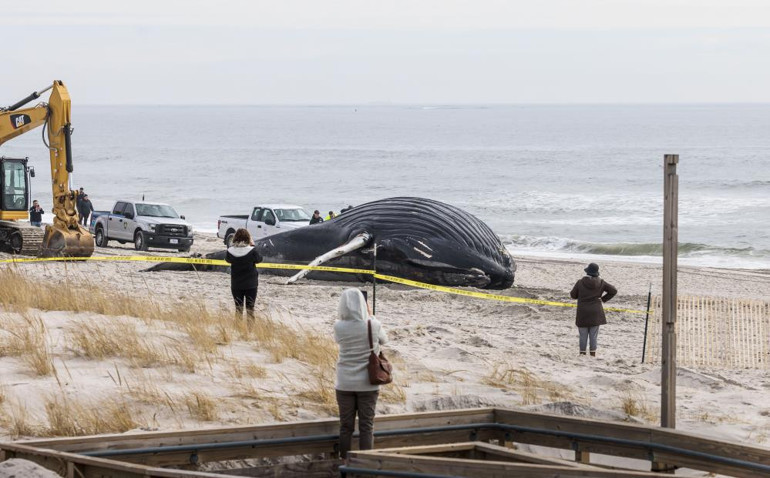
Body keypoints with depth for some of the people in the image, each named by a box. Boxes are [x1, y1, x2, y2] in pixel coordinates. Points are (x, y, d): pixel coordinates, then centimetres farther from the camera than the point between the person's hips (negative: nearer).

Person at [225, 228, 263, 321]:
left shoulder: (230, 251, -13)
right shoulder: (251, 251, -19)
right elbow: (259, 259, -1)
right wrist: (252, 245, 3)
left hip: (236, 284, 2)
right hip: (250, 284, -2)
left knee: (238, 308, 12)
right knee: (250, 308, 10)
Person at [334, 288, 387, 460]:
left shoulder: (339, 327, -12)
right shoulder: (373, 325, -12)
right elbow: (383, 340, 9)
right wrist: (370, 315, 13)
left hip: (345, 383, 1)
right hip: (367, 383, -1)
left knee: (345, 427, 9)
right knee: (366, 427, 6)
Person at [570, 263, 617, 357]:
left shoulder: (580, 283, -7)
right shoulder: (601, 283, -2)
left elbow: (573, 295, 4)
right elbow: (613, 291, 2)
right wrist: (603, 299, 8)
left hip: (582, 313, -1)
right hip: (595, 313, 1)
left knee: (583, 335, 6)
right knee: (593, 335, 7)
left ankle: (582, 353, 7)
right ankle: (593, 353, 7)